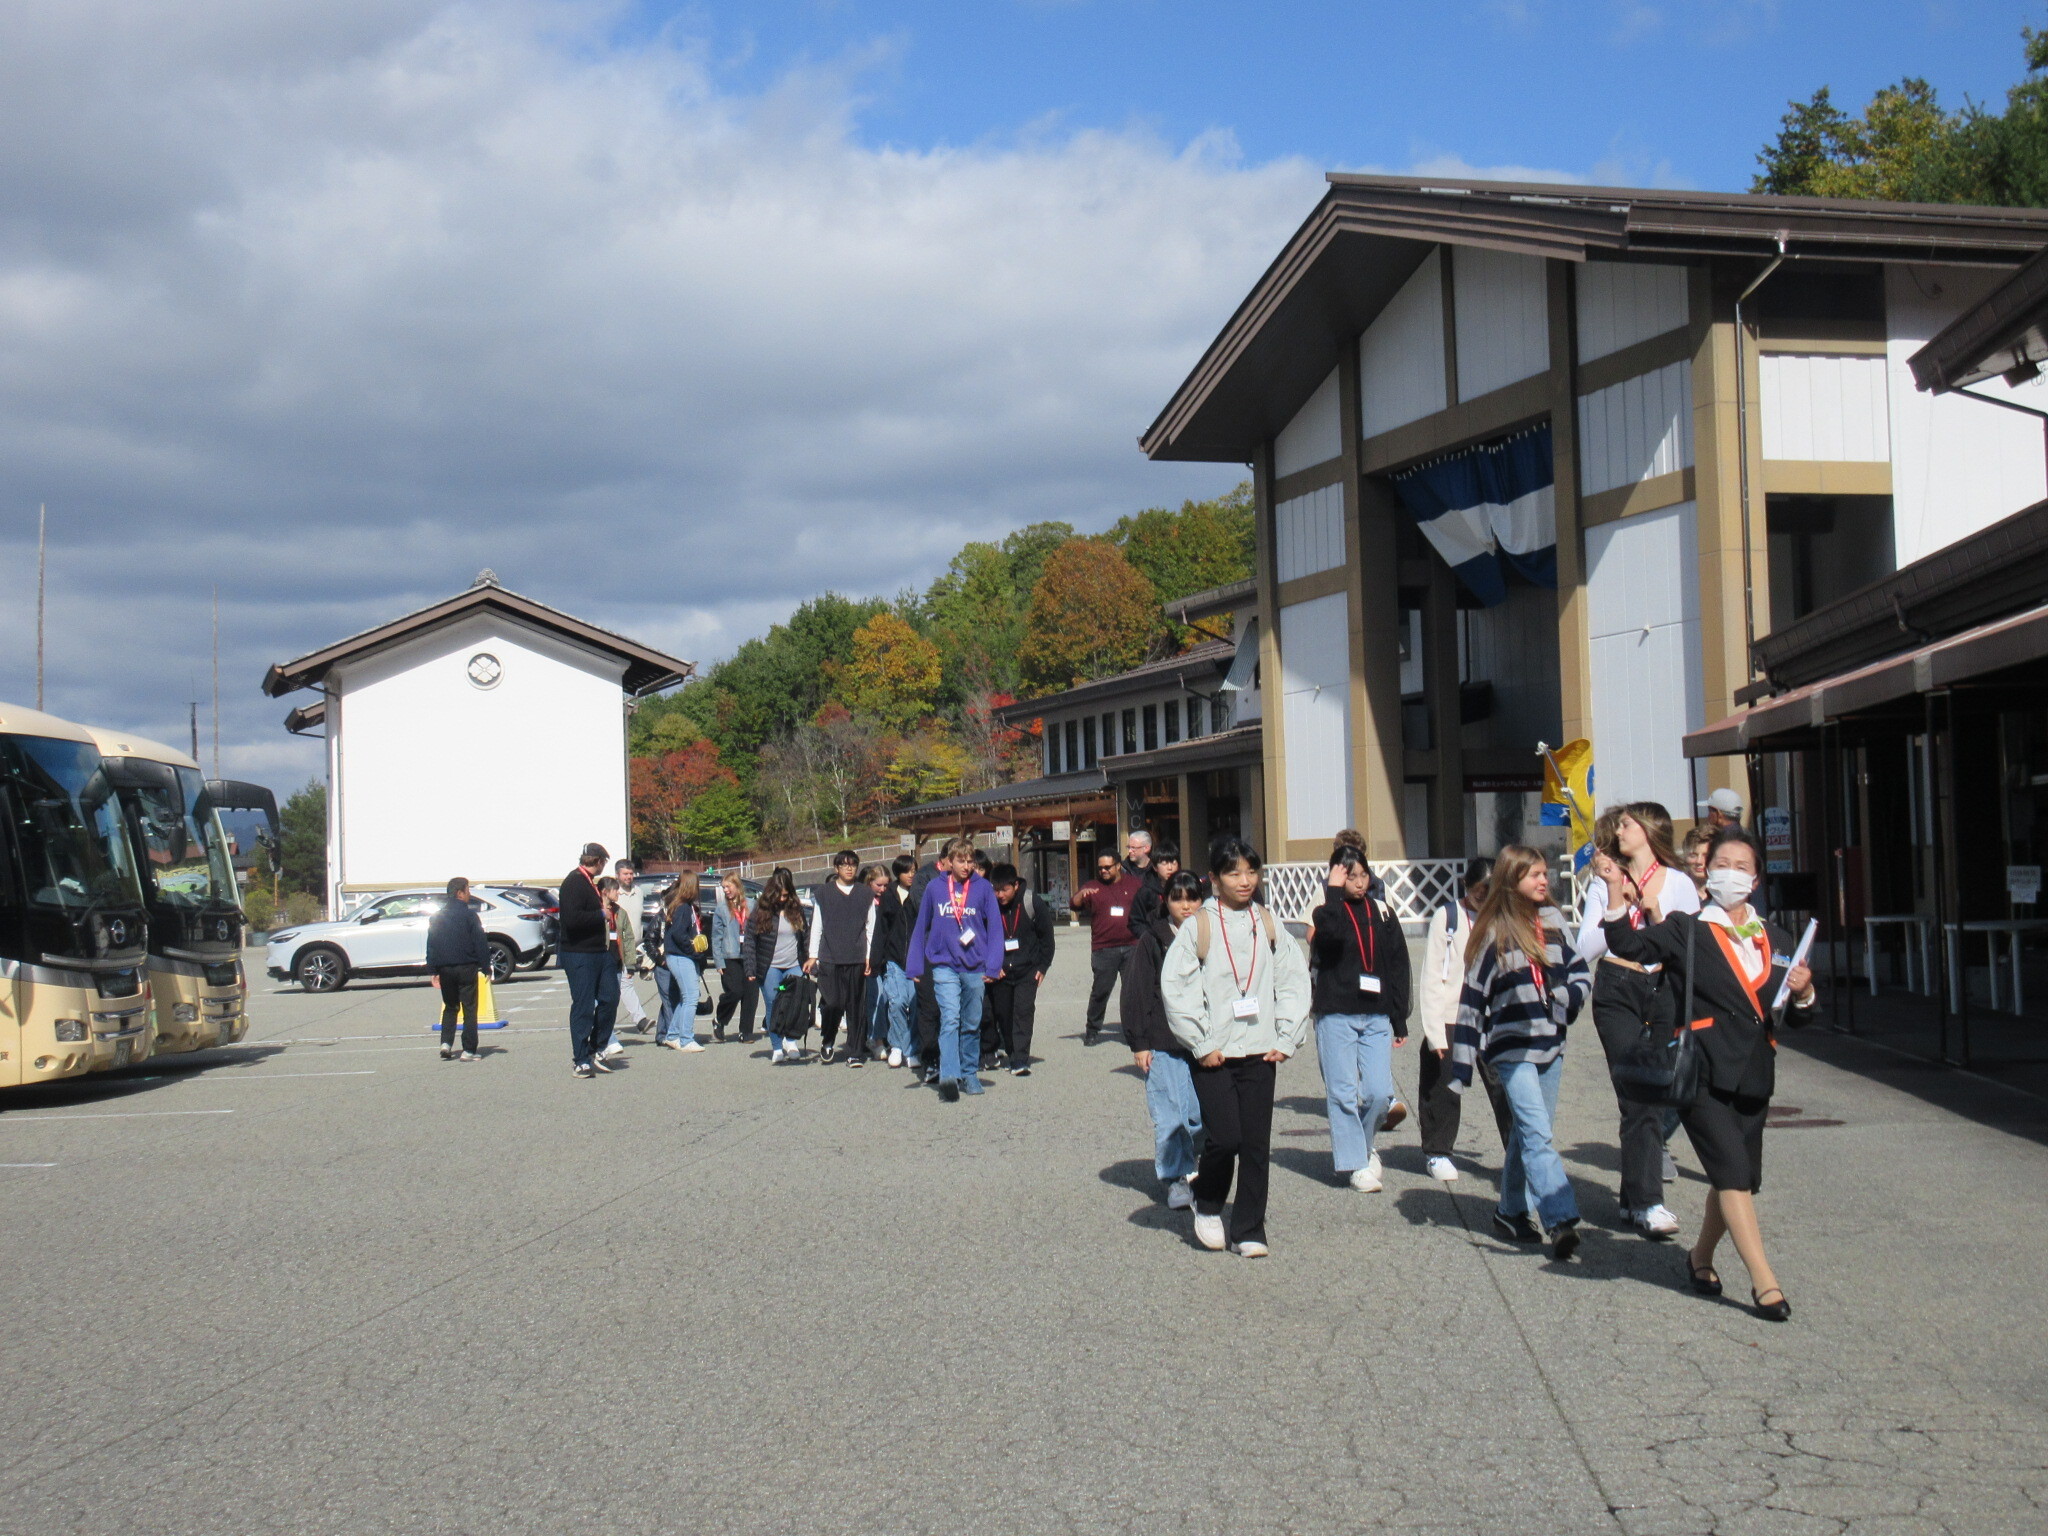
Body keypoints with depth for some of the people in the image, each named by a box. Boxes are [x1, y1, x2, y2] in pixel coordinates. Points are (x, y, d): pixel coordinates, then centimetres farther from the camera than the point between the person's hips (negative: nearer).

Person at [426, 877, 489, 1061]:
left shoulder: (438, 916, 8)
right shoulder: (469, 914, -8)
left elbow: (431, 944, 11)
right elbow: (480, 943, -10)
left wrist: (433, 970, 15)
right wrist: (485, 967, -4)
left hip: (445, 969, 5)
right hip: (466, 968, -5)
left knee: (449, 1007, 18)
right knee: (469, 1008, 1)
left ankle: (446, 1043, 3)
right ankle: (468, 1050, -2)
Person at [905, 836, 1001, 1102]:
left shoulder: (983, 888, 0)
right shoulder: (934, 888, 1)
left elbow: (994, 928, 1)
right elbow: (921, 928, 8)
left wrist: (993, 965, -8)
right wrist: (915, 967, 6)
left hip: (975, 967, 1)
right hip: (944, 965, -1)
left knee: (972, 1025, 11)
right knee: (950, 1019, -15)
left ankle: (969, 1074, 24)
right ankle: (949, 1076, -23)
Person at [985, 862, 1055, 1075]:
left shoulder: (1033, 904, -11)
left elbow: (1046, 936, 1)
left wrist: (1042, 966, 0)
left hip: (1027, 970, -2)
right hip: (999, 971, 2)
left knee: (1023, 1011, -13)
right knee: (1001, 1013, 9)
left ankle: (1020, 1061, -14)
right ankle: (1011, 1052, 29)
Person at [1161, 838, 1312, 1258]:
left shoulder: (1268, 926, 7)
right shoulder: (1198, 927, -3)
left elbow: (1294, 981, 11)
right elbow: (1175, 988, -6)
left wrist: (1286, 1039, 2)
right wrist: (1202, 1044, -8)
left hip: (1259, 1053, 3)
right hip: (1214, 1056, -3)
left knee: (1257, 1145, 2)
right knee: (1224, 1138, -9)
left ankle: (1249, 1231, 13)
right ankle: (1207, 1206, 19)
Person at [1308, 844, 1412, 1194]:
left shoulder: (1383, 914, 11)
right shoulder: (1326, 912, 0)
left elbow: (1398, 967, 12)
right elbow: (1329, 933, -26)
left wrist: (1399, 1019, 8)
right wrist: (1333, 890, -17)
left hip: (1377, 1017, 3)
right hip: (1336, 1017, -3)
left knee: (1380, 1093, -4)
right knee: (1344, 1093, -4)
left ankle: (1362, 1145, 23)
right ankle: (1355, 1164, 6)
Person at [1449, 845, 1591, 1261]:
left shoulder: (1554, 921, 7)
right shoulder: (1493, 933, -5)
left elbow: (1578, 970, 16)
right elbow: (1472, 997, -3)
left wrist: (1568, 999, -9)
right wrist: (1462, 1066, -4)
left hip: (1551, 1044, 5)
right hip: (1512, 1046, -5)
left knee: (1527, 1132, 13)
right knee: (1537, 1133, -14)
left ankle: (1511, 1211, 26)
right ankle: (1561, 1220, -20)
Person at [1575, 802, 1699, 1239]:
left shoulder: (1679, 884, 8)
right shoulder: (1609, 883, 13)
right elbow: (1586, 949, 5)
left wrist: (1657, 916, -8)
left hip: (1664, 991, 0)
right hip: (1617, 993, 0)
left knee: (1650, 1096, 1)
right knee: (1639, 1097, -8)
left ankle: (1635, 1196, 15)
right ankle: (1648, 1202, -11)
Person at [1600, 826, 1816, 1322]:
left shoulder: (1775, 940, 16)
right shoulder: (1685, 931, 3)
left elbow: (1796, 1017, 18)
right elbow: (1630, 946, -14)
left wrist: (1803, 993, -4)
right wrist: (1616, 891, -26)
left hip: (1753, 1076, 5)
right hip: (1702, 1073, -5)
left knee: (1737, 1180, 11)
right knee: (1733, 1172, -14)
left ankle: (1701, 1257, 33)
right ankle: (1764, 1282, -13)